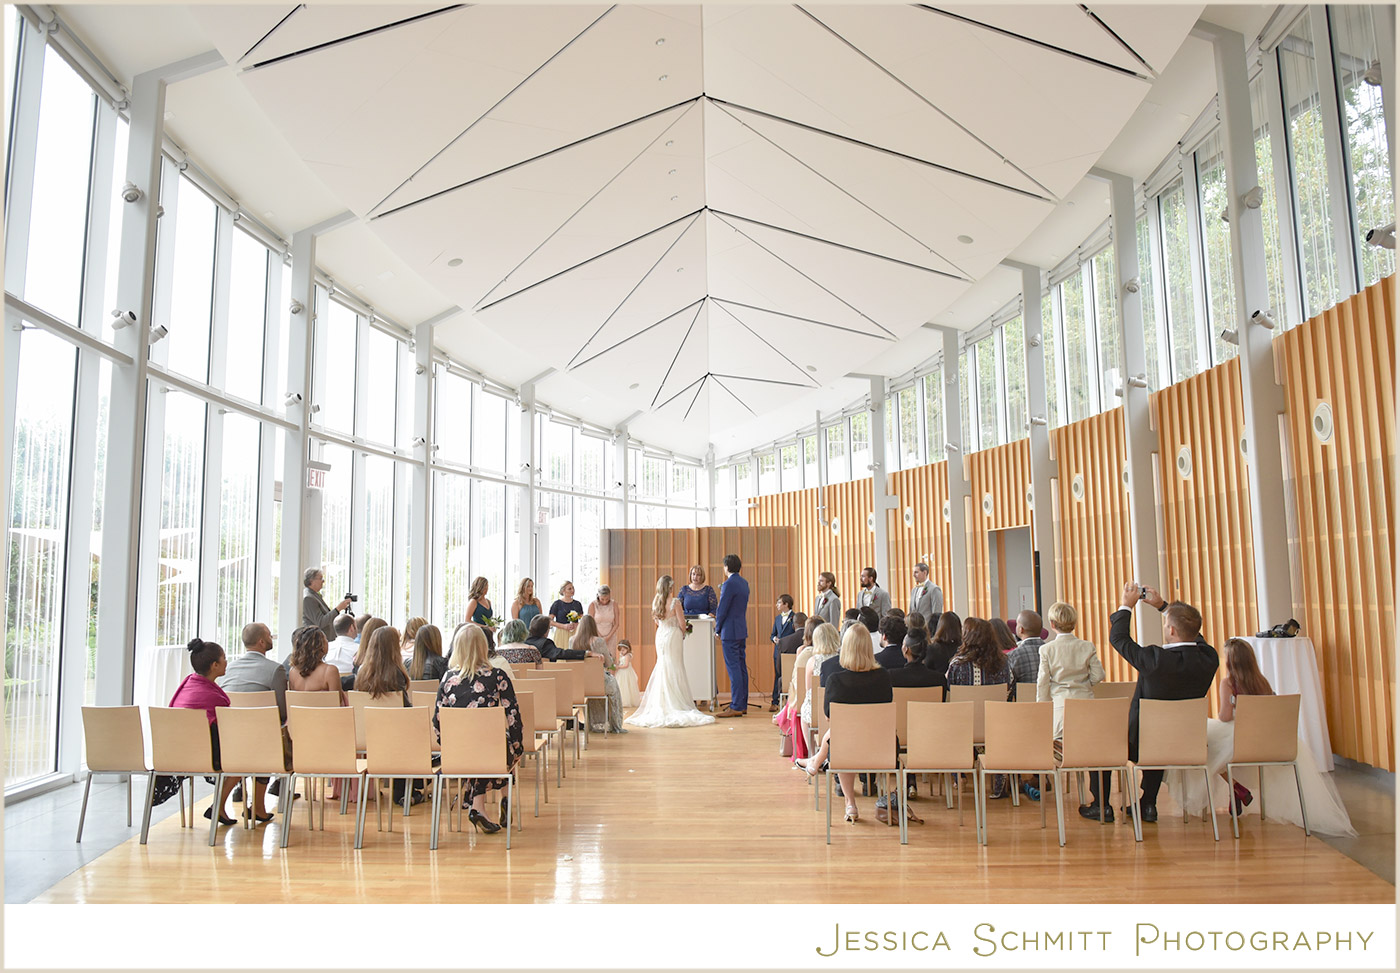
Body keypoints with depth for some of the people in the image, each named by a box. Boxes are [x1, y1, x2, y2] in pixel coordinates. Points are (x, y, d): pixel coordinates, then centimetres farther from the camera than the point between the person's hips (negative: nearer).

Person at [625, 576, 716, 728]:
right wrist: (683, 635, 9)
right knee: (674, 668, 1)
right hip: (672, 636, -5)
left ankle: (661, 704, 15)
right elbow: (682, 623, -11)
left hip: (660, 635, 5)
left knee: (662, 667, 13)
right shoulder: (675, 602, -15)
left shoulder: (656, 601, 2)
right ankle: (676, 704, 1)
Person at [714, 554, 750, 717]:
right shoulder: (744, 583, 11)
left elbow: (722, 609, -15)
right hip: (742, 630, 9)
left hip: (730, 631, -9)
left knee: (734, 669, -7)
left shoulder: (729, 584, -17)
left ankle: (736, 707, -5)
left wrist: (717, 629, -4)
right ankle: (742, 704, 18)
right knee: (741, 667, 12)